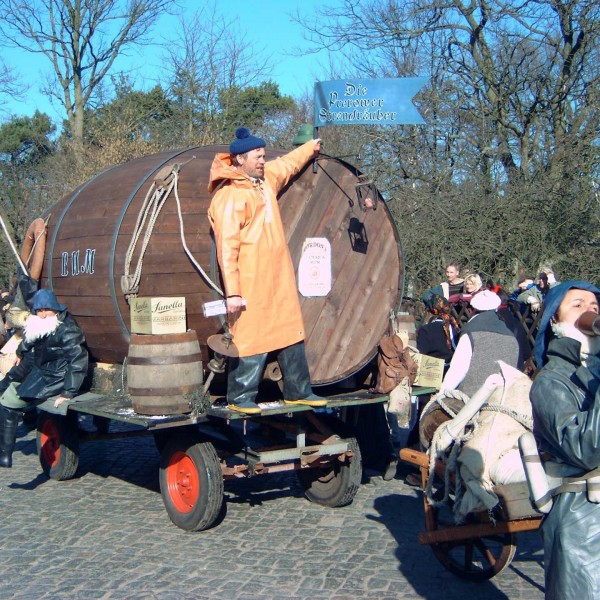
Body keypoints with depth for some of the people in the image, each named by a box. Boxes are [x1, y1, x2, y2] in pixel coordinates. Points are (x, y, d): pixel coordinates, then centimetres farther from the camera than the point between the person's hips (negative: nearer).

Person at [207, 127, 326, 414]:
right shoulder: (229, 196, -14)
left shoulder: (265, 178, 12)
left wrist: (311, 147, 50)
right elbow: (227, 248, -19)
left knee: (292, 335, 12)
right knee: (251, 339, -5)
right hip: (250, 285, -9)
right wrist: (232, 292, -23)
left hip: (279, 280, 9)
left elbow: (288, 163, 35)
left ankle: (298, 391, 22)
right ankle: (239, 398, 7)